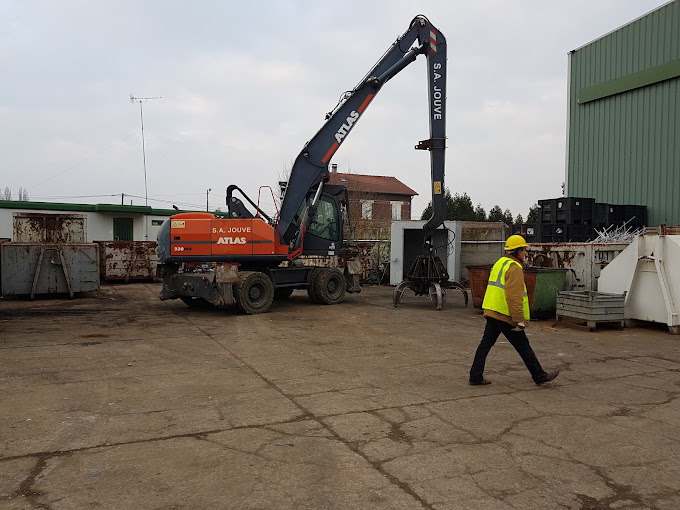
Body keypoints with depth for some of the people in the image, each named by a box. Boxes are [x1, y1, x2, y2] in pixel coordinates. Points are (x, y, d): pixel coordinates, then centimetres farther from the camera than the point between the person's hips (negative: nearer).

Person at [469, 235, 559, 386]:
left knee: (485, 344, 6)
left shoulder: (499, 263, 17)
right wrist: (520, 320, -22)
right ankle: (540, 376, 17)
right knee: (523, 346, 4)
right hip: (506, 316, -9)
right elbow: (514, 296, -21)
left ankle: (475, 376, 5)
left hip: (491, 312, 9)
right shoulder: (514, 268, -13)